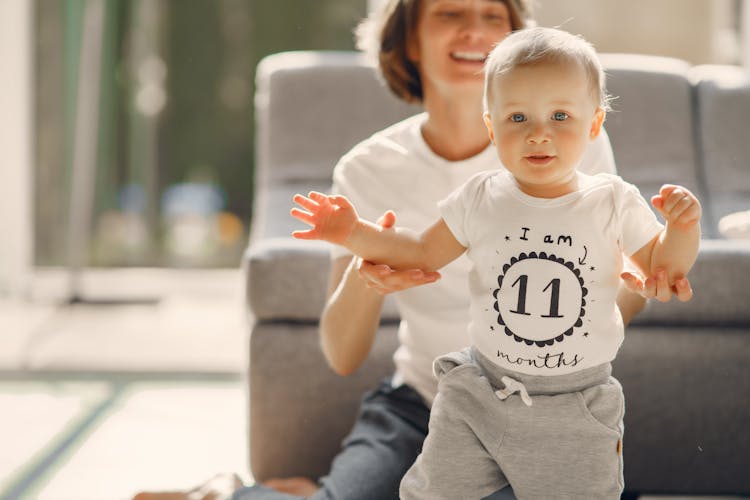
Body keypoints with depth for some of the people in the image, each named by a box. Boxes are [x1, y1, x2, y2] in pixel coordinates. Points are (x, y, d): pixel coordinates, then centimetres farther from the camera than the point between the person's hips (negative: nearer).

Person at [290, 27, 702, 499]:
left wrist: (683, 226, -16)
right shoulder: (481, 199, -5)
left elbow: (664, 267, 4)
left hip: (577, 409, -1)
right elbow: (424, 252, 7)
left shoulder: (613, 203, -7)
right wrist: (355, 233, -5)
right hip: (480, 391, 1)